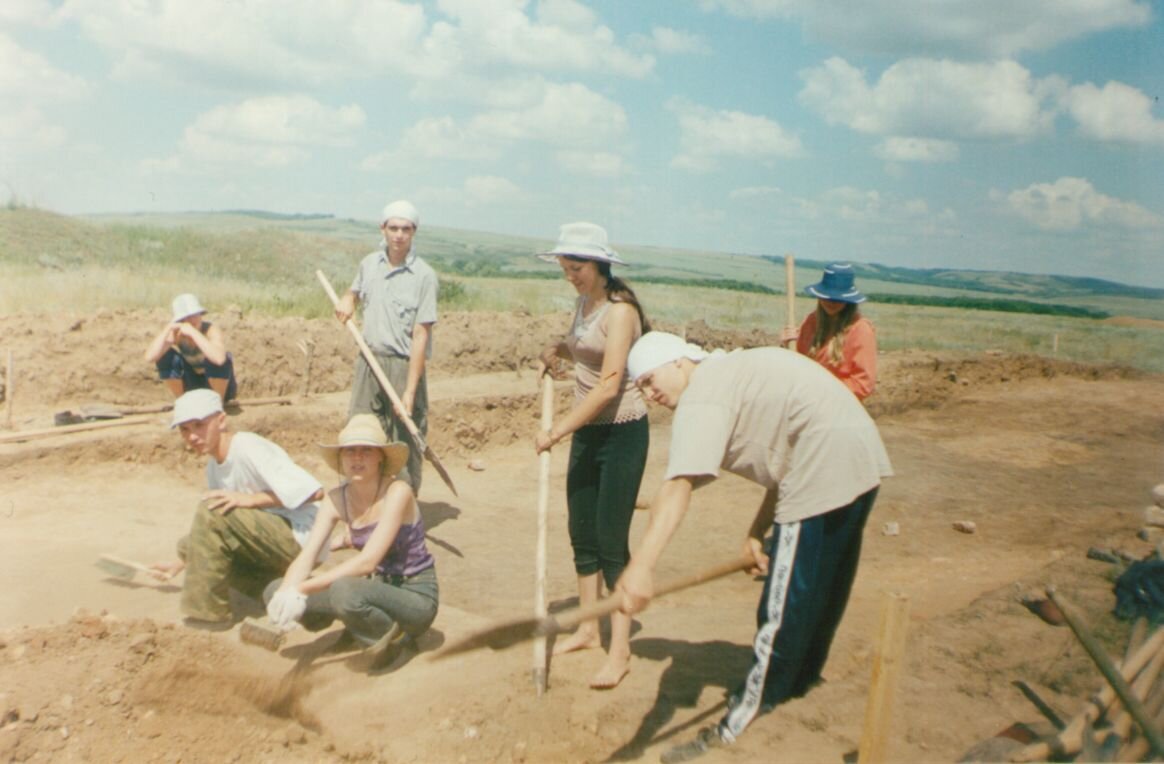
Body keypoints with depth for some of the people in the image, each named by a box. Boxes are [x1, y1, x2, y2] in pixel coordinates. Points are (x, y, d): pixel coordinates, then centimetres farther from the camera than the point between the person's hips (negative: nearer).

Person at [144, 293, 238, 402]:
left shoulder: (212, 331, -29)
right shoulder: (174, 334, -18)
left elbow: (219, 358, -51)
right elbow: (149, 357, -34)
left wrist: (193, 332, -50)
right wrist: (167, 329, -37)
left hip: (219, 383, -3)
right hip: (193, 384, 3)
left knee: (215, 360, -33)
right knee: (165, 357, -20)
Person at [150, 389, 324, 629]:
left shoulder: (249, 448, -16)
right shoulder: (214, 467, 12)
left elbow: (314, 491, -25)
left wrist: (249, 499, -24)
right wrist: (180, 564, 18)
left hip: (302, 539, -10)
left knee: (211, 512, -21)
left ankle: (207, 615, -12)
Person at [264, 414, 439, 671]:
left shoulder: (397, 492, -21)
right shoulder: (336, 499, -3)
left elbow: (367, 561, -29)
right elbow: (307, 555, -10)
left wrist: (302, 589, -31)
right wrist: (285, 594, -30)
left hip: (416, 595, -6)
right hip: (378, 587, 6)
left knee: (344, 590, -37)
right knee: (275, 591, -6)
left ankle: (392, 635, -8)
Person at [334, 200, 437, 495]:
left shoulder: (424, 276, -10)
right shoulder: (369, 263, 7)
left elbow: (421, 335, -15)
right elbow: (355, 290, 31)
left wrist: (410, 390, -19)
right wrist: (348, 299, 5)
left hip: (403, 366, -5)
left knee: (406, 444, 1)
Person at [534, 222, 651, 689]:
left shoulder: (619, 310, -17)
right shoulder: (583, 303, 8)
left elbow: (609, 385, -24)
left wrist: (558, 431, -24)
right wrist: (556, 352, 6)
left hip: (621, 432, -8)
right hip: (587, 431, 9)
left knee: (611, 541, -6)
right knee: (582, 535, 13)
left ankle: (620, 650, 3)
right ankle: (588, 630, 26)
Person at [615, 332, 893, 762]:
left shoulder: (704, 393, -12)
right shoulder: (736, 371, 17)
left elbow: (679, 486, -28)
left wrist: (640, 566, -37)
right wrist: (758, 531, 8)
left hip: (825, 473, -10)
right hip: (862, 455, 10)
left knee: (782, 609, -4)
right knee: (824, 588, 25)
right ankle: (800, 678, 45)